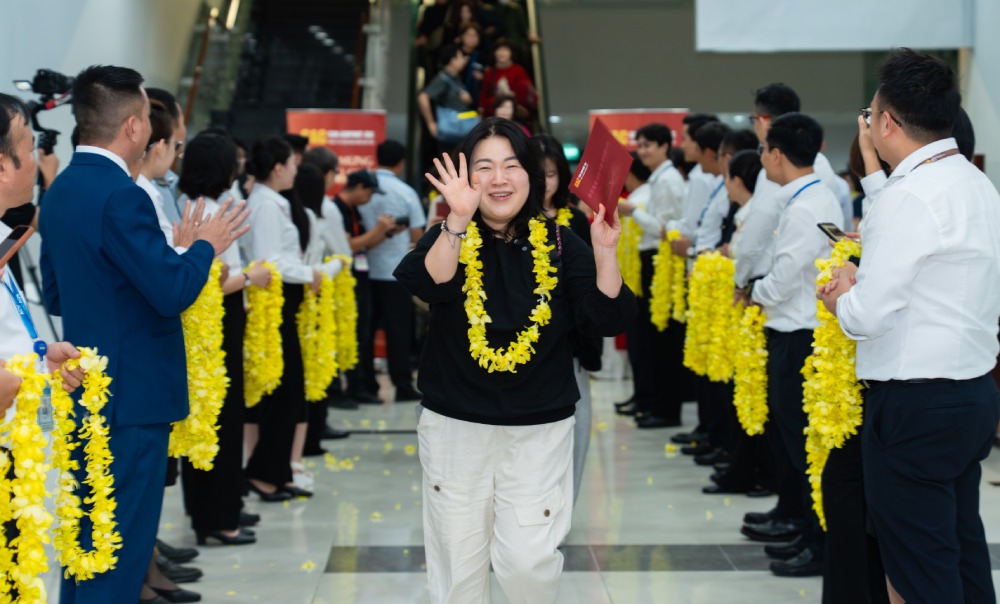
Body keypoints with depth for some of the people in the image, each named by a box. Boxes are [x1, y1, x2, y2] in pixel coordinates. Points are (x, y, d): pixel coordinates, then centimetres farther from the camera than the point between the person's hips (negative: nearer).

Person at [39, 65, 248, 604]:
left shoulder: (60, 191, 9)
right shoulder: (121, 196, -19)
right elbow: (174, 292, -23)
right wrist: (204, 245, -4)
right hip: (133, 395, -9)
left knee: (86, 540, 17)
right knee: (120, 551, -3)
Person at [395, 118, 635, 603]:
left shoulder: (559, 244, 0)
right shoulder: (450, 238, -3)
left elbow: (607, 320, -7)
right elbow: (429, 286, -26)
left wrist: (605, 252, -21)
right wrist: (459, 220, -39)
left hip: (540, 431, 0)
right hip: (456, 429, 0)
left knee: (528, 562, -4)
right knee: (458, 563, 8)